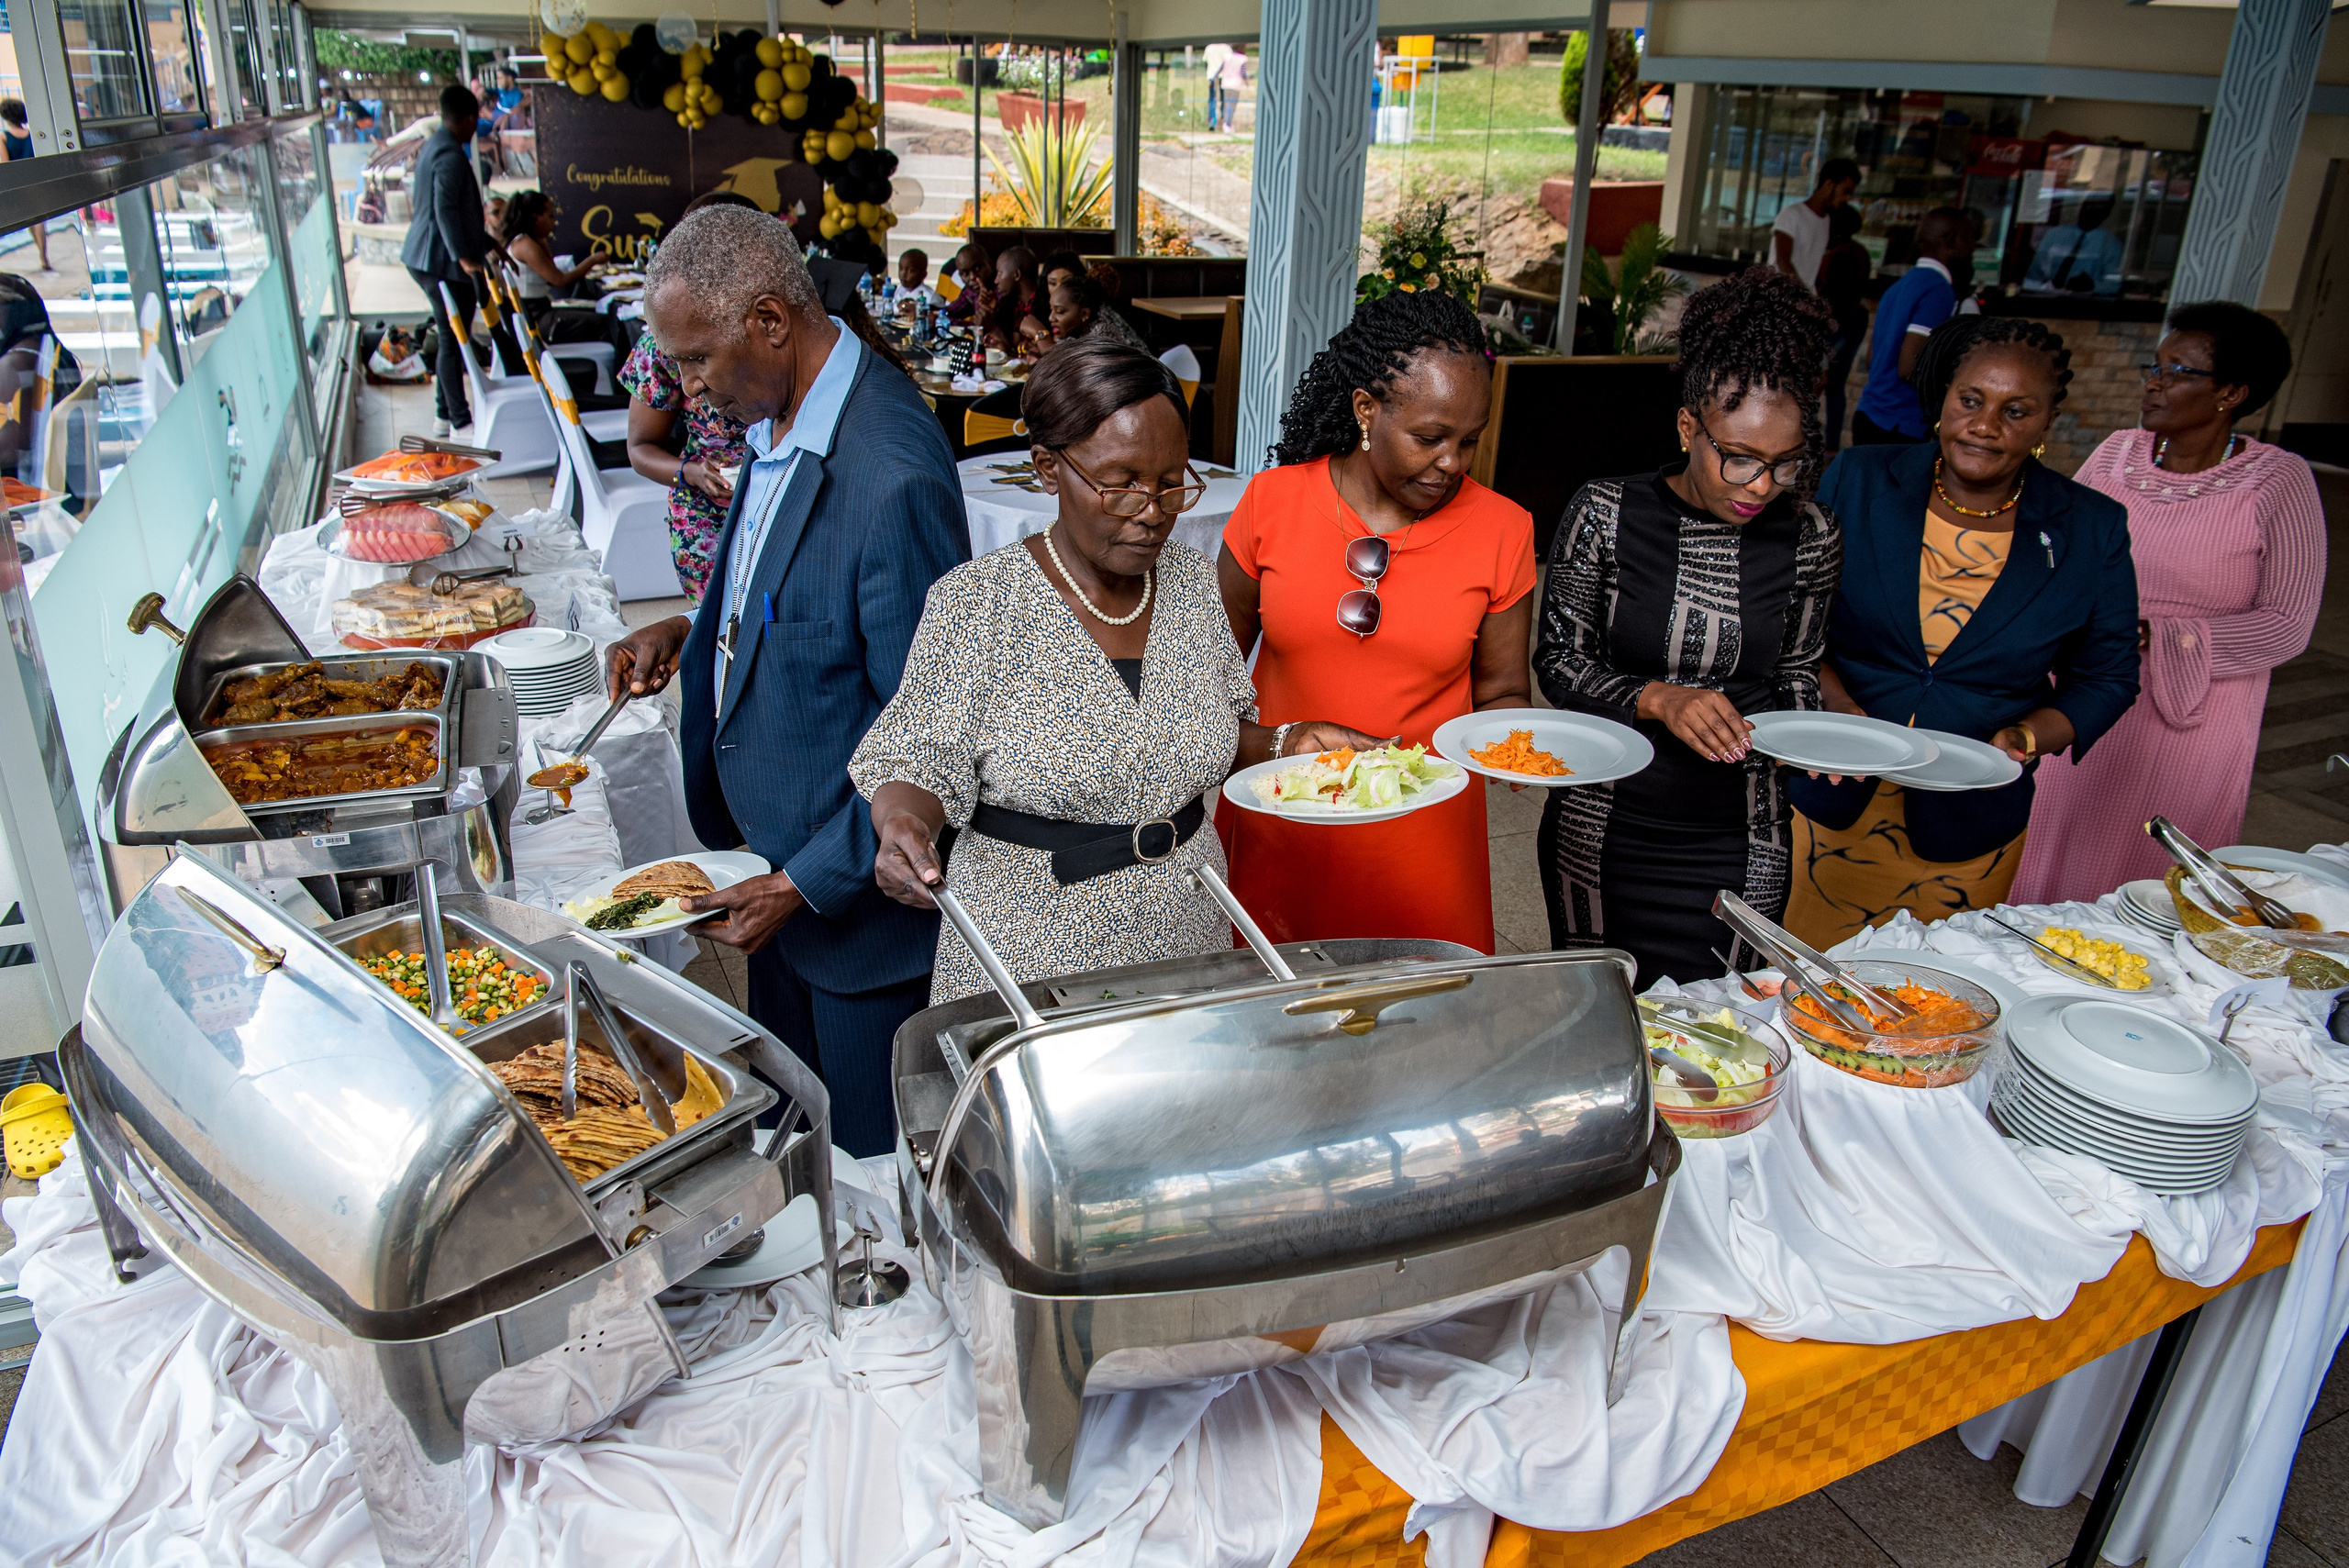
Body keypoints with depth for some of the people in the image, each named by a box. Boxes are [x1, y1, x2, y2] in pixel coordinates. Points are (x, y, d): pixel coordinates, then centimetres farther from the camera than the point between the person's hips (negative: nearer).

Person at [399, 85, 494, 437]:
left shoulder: (433, 147, 17)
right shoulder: (451, 156, -17)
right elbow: (446, 210, -28)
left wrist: (486, 241, 32)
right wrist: (462, 257, -34)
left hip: (425, 258, 11)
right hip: (442, 262, -11)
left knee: (450, 339, 18)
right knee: (453, 342, -5)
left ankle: (445, 414, 26)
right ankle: (461, 423, 0)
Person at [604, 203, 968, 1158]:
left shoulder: (895, 478, -28)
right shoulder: (781, 422, 2)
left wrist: (808, 883, -21)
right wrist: (693, 632, 5)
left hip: (858, 890, -8)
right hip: (777, 860, 9)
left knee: (871, 1162, 12)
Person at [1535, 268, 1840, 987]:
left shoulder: (1810, 536, -3)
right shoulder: (1605, 513, -11)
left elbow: (1795, 669, 10)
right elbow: (1560, 659, -6)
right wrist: (1656, 699, -22)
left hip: (1736, 844, 2)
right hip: (1604, 834, -1)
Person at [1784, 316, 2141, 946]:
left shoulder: (2093, 531, -2)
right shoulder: (1858, 481, -3)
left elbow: (2106, 678, 6)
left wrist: (2025, 739, -13)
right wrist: (1838, 706, -17)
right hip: (1825, 810, 0)